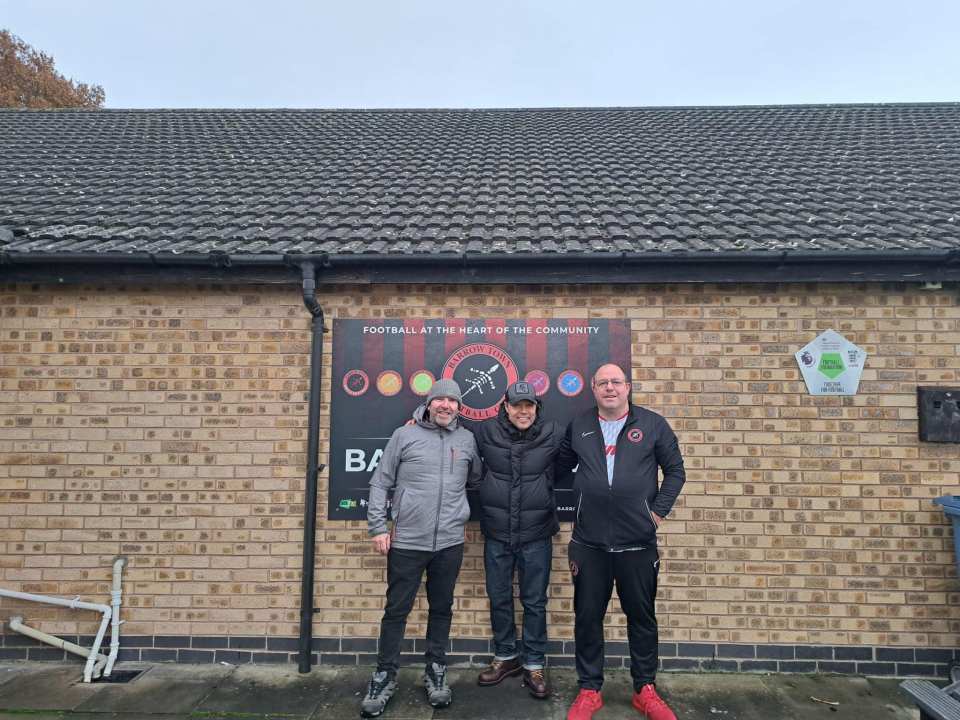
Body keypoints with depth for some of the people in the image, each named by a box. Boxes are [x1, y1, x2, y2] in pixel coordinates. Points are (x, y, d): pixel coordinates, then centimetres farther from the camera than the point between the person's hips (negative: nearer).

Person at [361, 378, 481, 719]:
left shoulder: (467, 439, 5)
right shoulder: (404, 435, -2)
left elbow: (475, 479, 18)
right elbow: (380, 483, -1)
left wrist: (461, 511, 6)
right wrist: (378, 526, -5)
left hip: (450, 542, 2)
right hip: (406, 541, -2)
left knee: (441, 609, 14)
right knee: (396, 610, 8)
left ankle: (436, 672, 31)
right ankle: (384, 676, 24)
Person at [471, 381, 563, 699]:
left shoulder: (554, 434, -7)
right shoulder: (485, 432, -5)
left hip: (536, 535, -1)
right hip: (496, 535, 2)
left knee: (534, 603, 9)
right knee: (499, 599, 15)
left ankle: (534, 665, 27)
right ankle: (505, 657, 35)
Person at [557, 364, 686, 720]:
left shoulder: (653, 424, 0)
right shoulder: (578, 426, 6)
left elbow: (675, 471, 4)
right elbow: (560, 464, 16)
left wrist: (659, 510, -3)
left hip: (638, 543, -1)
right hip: (588, 543, 1)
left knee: (642, 616, 12)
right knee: (587, 616, 10)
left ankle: (645, 690, 31)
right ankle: (589, 690, 27)